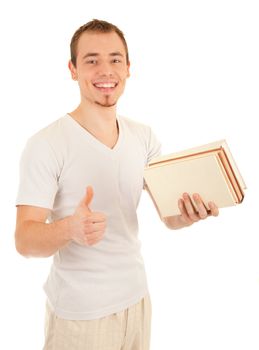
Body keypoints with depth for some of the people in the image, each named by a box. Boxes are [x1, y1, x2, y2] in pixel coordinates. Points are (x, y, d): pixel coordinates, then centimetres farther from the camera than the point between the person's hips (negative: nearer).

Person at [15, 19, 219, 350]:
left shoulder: (144, 136, 0)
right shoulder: (46, 145, -17)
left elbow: (169, 215, 2)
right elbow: (24, 240, -19)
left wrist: (190, 213, -21)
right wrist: (69, 228, -39)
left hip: (136, 297, 5)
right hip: (78, 313, -5)